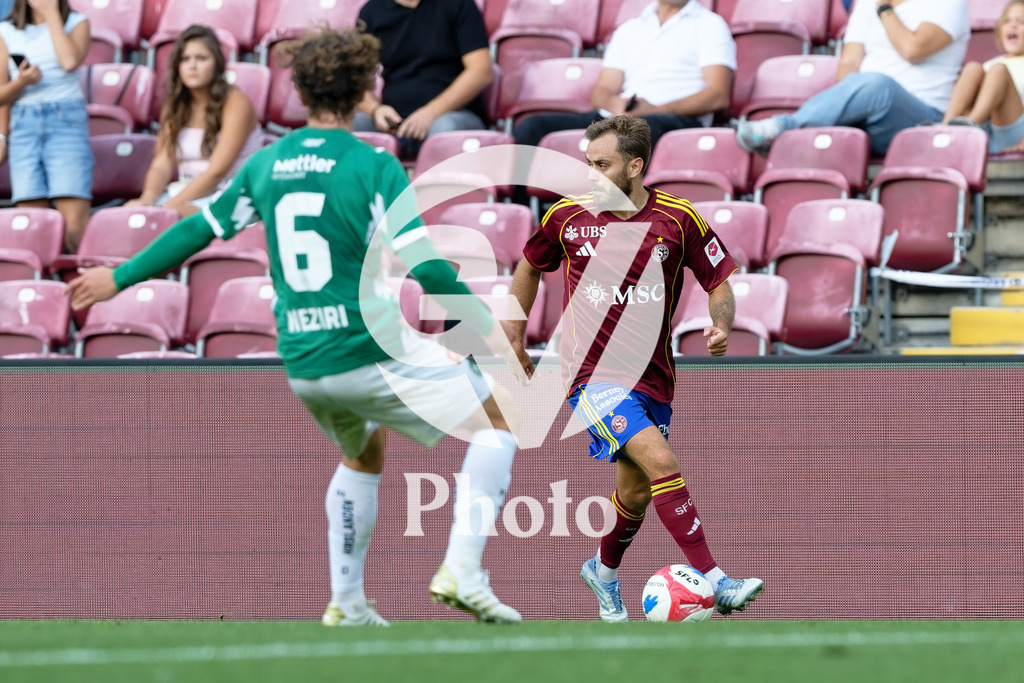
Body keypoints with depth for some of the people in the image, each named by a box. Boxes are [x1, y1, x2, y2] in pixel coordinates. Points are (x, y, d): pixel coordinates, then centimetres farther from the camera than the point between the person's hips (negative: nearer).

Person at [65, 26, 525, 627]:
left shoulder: (267, 164, 5)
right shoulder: (374, 167, -11)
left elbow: (197, 230, 13)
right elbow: (423, 265, -18)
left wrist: (119, 279, 26)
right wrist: (487, 328, -9)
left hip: (302, 365, 6)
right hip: (373, 350, -6)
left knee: (364, 454, 33)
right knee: (499, 419, 5)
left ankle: (347, 602, 29)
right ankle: (462, 571, -8)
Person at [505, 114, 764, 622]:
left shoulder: (678, 219, -4)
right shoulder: (567, 217, -3)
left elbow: (719, 284, 4)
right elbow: (529, 267, 16)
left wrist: (720, 327, -16)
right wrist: (515, 341, 19)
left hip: (651, 376, 3)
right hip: (592, 372, -3)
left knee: (636, 490, 14)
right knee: (660, 462, -23)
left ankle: (604, 572, 45)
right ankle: (712, 581, -26)